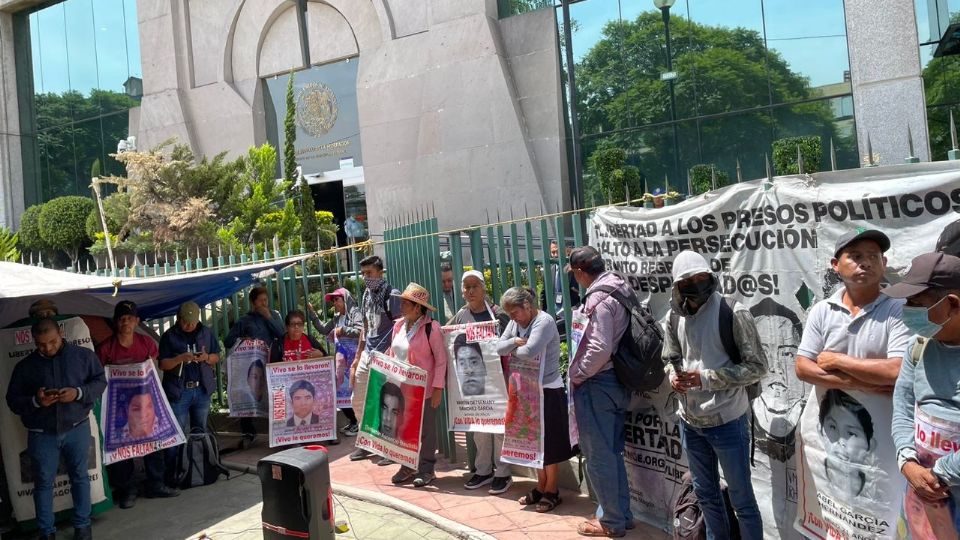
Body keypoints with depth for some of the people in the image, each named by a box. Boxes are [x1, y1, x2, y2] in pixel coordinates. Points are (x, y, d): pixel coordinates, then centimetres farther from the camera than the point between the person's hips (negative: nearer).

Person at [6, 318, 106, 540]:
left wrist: (78, 393, -20)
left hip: (77, 428, -1)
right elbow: (13, 401, 2)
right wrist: (35, 402, -19)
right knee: (43, 482, 10)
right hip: (41, 434, 1)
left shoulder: (84, 355, -3)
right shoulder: (24, 366, 0)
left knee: (80, 477, 11)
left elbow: (100, 382, -2)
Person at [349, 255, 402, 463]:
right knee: (358, 400, 13)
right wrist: (357, 357, 18)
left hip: (386, 357, -8)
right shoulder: (366, 296, 12)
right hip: (367, 355, 8)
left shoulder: (392, 295, -11)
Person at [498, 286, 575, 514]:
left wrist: (512, 351, -10)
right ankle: (541, 488, 28)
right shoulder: (515, 322, 7)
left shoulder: (544, 321, -19)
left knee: (549, 444, 3)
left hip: (548, 391, -8)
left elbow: (529, 351, -31)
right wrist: (514, 341, -17)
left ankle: (552, 491, 15)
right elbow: (499, 347, 2)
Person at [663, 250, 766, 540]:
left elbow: (757, 367, -14)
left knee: (741, 498, 10)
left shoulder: (732, 312, -15)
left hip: (726, 422, -5)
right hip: (690, 421, 6)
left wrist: (705, 378, -21)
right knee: (705, 493, 22)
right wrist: (673, 376, -8)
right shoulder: (675, 317, 2)